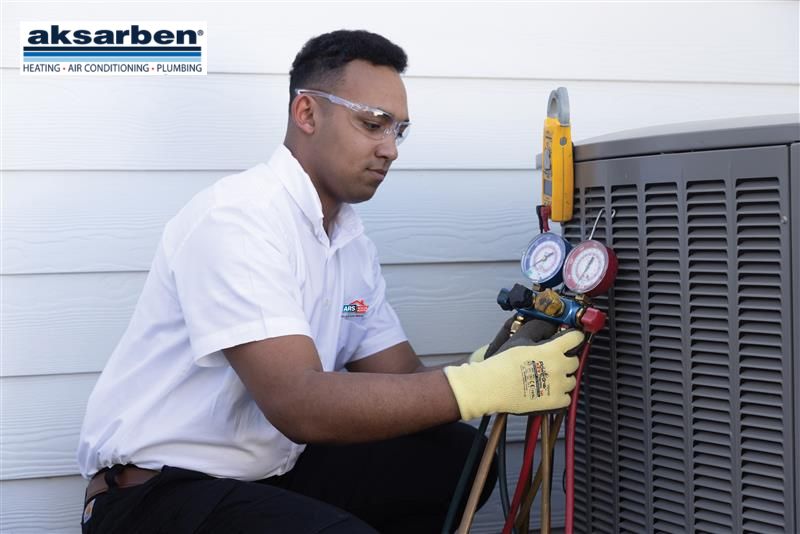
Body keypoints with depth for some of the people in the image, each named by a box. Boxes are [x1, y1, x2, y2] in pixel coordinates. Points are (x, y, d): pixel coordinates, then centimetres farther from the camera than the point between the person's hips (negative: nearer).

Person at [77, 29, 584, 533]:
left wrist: (502, 369, -15)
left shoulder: (353, 243, 8)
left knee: (455, 459, 0)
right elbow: (300, 406, -30)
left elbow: (402, 382, 4)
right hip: (159, 492, -9)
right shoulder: (238, 217, -21)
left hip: (270, 474, 9)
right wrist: (482, 386, -31)